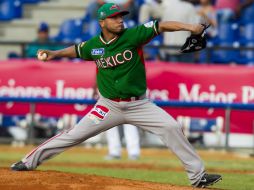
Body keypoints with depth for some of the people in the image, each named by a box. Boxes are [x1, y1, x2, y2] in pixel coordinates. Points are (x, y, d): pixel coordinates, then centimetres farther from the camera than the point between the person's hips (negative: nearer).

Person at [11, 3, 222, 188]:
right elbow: (77, 50, 19)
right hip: (109, 106, 1)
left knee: (172, 127, -17)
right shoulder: (93, 45, -3)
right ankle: (30, 161, 14)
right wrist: (54, 53, 7)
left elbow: (162, 26, -21)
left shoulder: (133, 35, -12)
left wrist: (189, 26, -34)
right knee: (75, 135, 0)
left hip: (139, 105, -1)